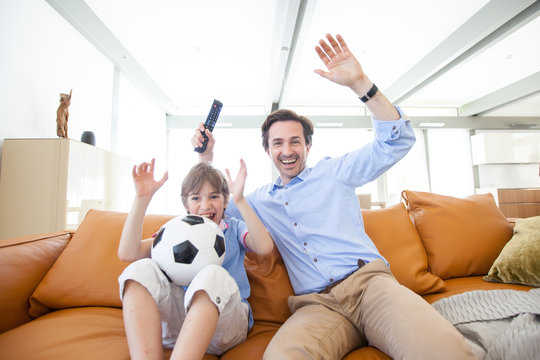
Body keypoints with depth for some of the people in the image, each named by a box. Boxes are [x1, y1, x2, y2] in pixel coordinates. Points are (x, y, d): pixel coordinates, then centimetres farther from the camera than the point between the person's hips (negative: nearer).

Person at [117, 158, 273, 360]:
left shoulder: (234, 229, 12)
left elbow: (265, 247, -12)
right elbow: (127, 253, -1)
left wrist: (240, 200, -22)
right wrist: (142, 198, -8)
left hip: (225, 315, -2)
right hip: (177, 319, 3)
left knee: (213, 275, -34)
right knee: (141, 269, -21)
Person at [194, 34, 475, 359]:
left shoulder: (333, 172, 9)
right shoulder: (261, 199, 18)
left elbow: (398, 140, 3)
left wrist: (360, 83, -8)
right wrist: (207, 158, 16)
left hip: (369, 282, 0)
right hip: (317, 305, 2)